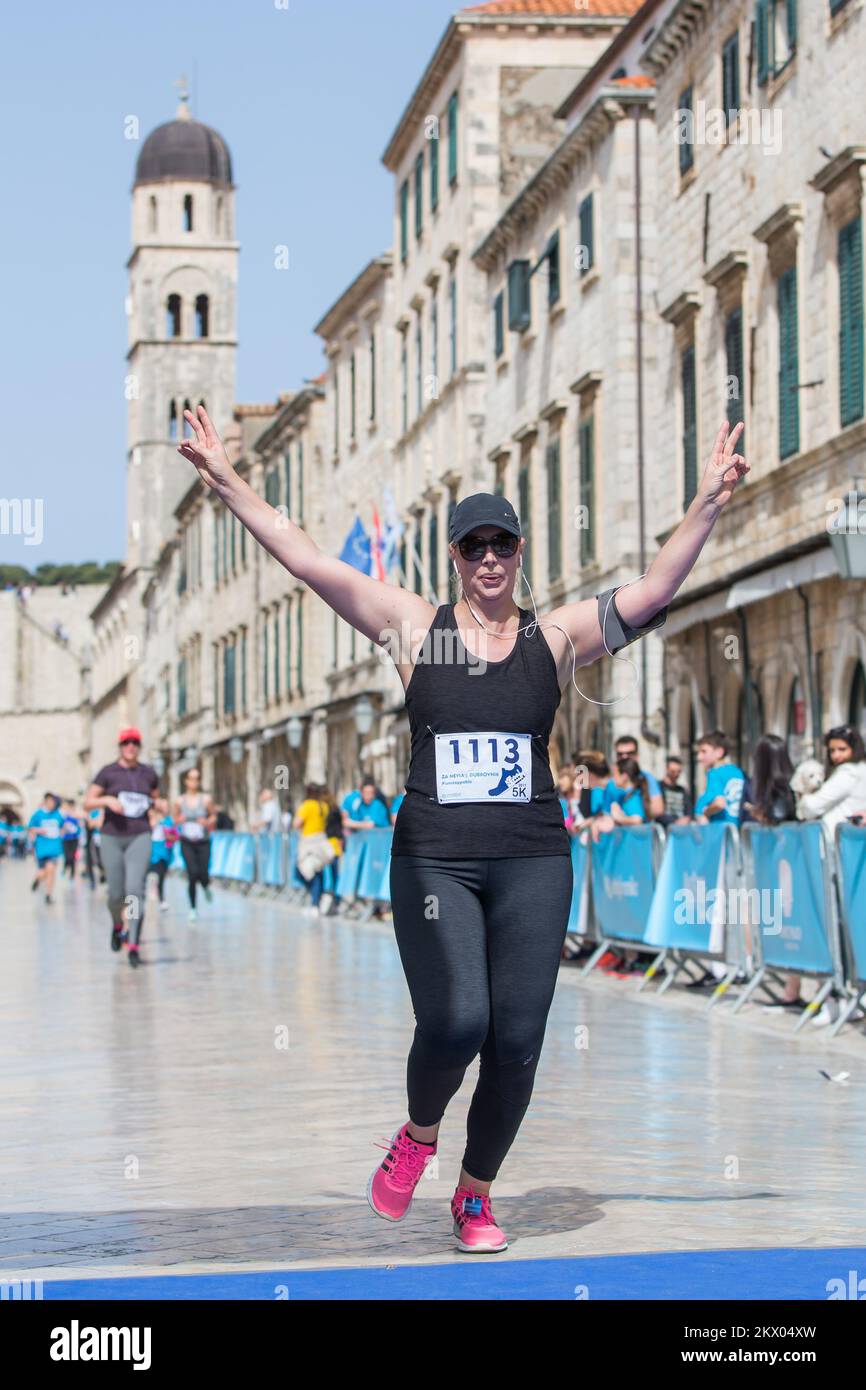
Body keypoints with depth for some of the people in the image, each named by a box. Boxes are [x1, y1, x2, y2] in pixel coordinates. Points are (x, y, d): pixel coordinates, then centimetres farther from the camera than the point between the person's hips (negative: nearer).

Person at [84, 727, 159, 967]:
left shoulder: (148, 773, 9)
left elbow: (156, 801, 24)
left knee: (135, 890, -15)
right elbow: (87, 803, -1)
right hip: (112, 838, 0)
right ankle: (117, 925, 37)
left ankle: (134, 946, -16)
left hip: (139, 838, 0)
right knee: (116, 894, 3)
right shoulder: (107, 772, 1)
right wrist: (107, 800, -19)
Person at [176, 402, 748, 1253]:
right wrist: (228, 485, -5)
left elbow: (654, 591, -5)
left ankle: (474, 1197, 21)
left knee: (516, 1040, 0)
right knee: (455, 1022, -17)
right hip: (433, 860, -1)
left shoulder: (556, 637, 5)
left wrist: (707, 506, -16)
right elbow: (310, 563, 0)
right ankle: (418, 1134, 16)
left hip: (532, 862, 1)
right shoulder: (415, 628, 4)